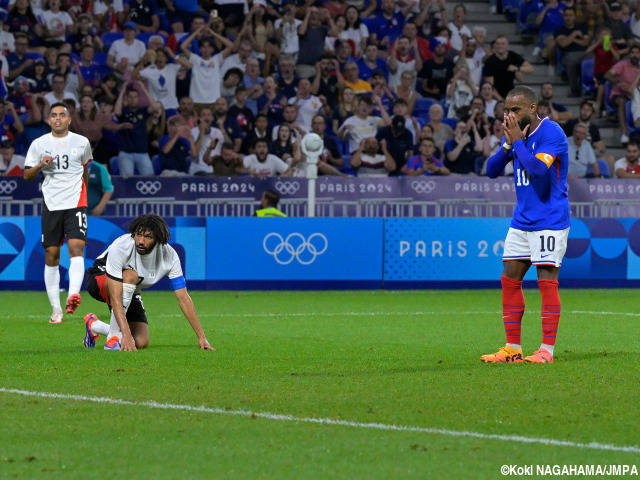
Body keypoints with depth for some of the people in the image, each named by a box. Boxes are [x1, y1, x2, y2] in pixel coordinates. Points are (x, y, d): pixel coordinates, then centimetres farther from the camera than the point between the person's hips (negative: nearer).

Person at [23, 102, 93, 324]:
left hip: (75, 203, -1)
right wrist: (40, 165, -13)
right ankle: (56, 309, 6)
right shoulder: (39, 144, 5)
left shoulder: (82, 142, 6)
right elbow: (26, 174, 7)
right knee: (51, 255, 1)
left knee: (76, 247, -20)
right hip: (51, 204, 1)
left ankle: (73, 294, -36)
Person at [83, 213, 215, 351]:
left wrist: (201, 337, -24)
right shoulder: (120, 247, -36)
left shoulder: (169, 255, -25)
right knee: (130, 275, -37)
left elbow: (183, 298, -20)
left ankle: (94, 326, 19)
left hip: (130, 291, 5)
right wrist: (126, 334, -49)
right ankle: (113, 337, -28)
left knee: (141, 343, -9)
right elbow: (115, 296, -40)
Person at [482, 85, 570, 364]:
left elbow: (537, 169, -27)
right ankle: (512, 349, 10)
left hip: (549, 221, -8)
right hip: (522, 221, 8)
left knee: (547, 281, -8)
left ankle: (547, 349, -3)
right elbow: (492, 171, 8)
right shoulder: (515, 133, 10)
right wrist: (508, 145, -6)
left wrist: (517, 141, -18)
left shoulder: (551, 133, -14)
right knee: (509, 279, 4)